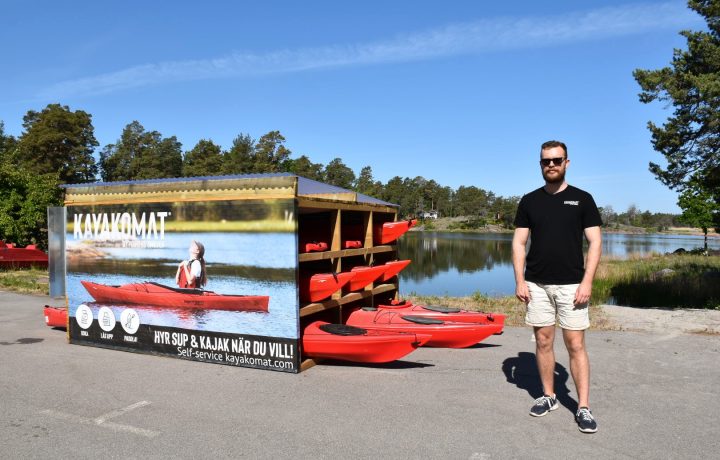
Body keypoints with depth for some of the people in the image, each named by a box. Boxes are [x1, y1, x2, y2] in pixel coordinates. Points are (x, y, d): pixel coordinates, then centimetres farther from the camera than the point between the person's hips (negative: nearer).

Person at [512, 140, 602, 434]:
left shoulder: (582, 199, 2)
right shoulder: (529, 201, 6)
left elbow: (595, 242, -1)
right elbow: (519, 243, 6)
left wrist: (587, 281, -10)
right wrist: (519, 280, -3)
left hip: (571, 285, -2)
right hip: (537, 285, 2)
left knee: (575, 345, -1)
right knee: (543, 342, 9)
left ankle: (583, 407, 8)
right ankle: (548, 396, 23)